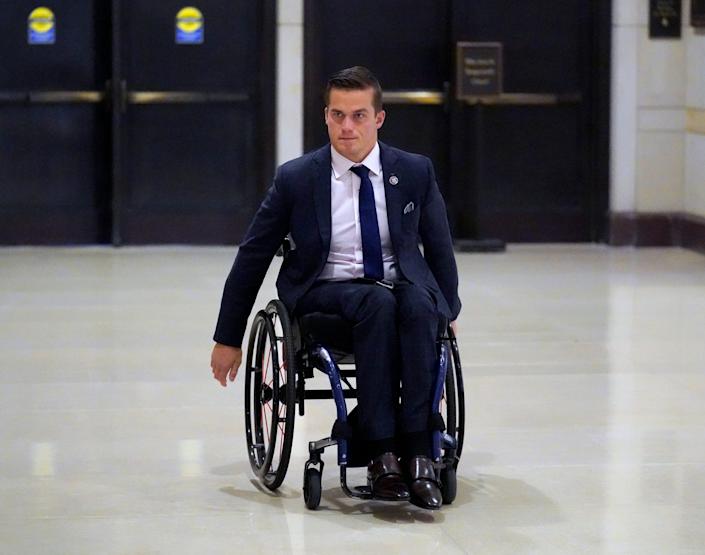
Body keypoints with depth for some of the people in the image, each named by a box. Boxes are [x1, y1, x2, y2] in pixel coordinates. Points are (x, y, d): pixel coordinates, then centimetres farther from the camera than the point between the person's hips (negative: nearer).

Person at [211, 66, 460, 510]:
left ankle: (417, 448, -38)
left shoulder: (415, 172, 4)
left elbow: (440, 248, 18)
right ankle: (381, 451, -38)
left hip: (404, 290, 2)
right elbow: (252, 257, 7)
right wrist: (228, 340, 8)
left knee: (418, 304, -35)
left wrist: (449, 314, 23)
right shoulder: (296, 179, 0)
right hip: (326, 295, -1)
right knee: (378, 302, -36)